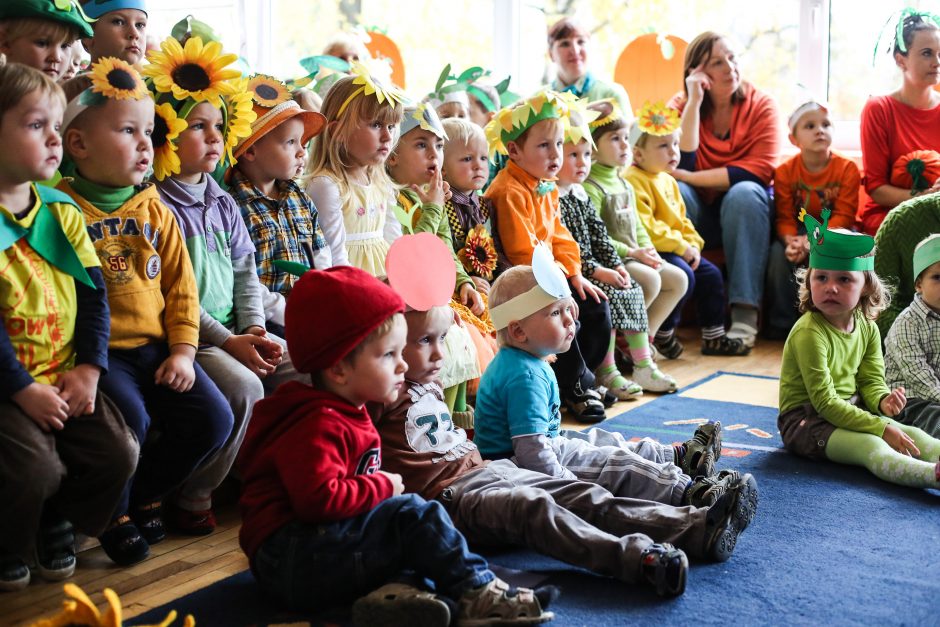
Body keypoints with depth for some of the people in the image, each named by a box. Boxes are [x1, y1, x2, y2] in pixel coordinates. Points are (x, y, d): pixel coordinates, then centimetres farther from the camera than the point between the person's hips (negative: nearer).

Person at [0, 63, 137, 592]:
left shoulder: (62, 210, 8)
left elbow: (93, 294, 7)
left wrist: (89, 368, -4)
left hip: (67, 379, 6)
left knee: (119, 453, -7)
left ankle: (60, 523, 22)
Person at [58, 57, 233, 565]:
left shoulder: (154, 210, 10)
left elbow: (181, 285, 10)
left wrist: (183, 350, 0)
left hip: (157, 347, 6)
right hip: (100, 352, -5)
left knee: (214, 418, -7)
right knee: (129, 417, -29)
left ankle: (146, 493, 19)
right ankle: (114, 514, 3)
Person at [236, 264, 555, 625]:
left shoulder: (346, 415, 15)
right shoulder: (319, 426, -19)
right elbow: (319, 499, -32)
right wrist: (383, 486, -17)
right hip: (290, 559, -11)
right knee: (414, 514, -18)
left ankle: (387, 597, -23)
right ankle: (475, 593, -12)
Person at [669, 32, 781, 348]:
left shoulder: (761, 105, -4)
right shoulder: (681, 105, 0)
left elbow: (759, 170, -18)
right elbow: (681, 165, -17)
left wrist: (689, 177, -20)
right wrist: (694, 101, -18)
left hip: (745, 213, -1)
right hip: (699, 215, 1)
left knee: (744, 193, -33)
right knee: (673, 190, -29)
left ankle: (745, 314, -38)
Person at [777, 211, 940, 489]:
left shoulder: (867, 327, 4)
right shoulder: (810, 332, -22)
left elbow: (871, 380, 6)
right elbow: (825, 402, -24)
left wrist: (883, 401, -20)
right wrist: (881, 428, -24)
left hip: (851, 411, 9)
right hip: (806, 419, -9)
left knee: (913, 435, -12)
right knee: (872, 447, -32)